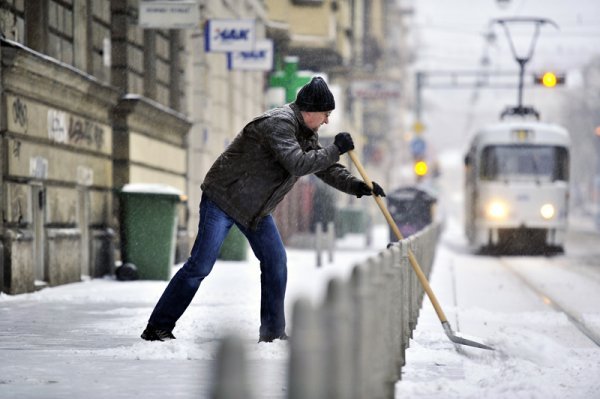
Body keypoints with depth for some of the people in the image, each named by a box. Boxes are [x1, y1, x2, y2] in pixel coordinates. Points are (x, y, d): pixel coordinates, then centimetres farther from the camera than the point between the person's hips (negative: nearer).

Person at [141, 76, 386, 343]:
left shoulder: (306, 133, 6)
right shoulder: (278, 123, -24)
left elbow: (324, 168, 12)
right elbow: (297, 164, -34)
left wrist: (356, 186, -1)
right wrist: (336, 149, -26)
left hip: (256, 208, 9)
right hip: (222, 198, -9)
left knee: (275, 261, 1)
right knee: (200, 266, -11)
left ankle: (273, 333, 9)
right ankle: (158, 328, -5)